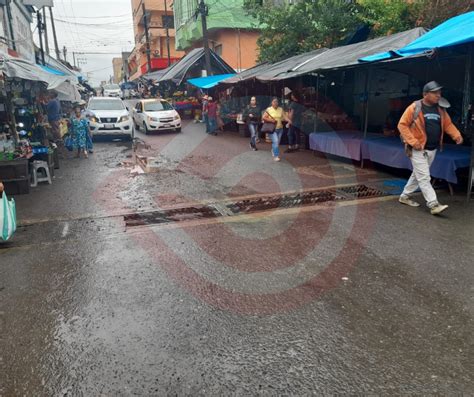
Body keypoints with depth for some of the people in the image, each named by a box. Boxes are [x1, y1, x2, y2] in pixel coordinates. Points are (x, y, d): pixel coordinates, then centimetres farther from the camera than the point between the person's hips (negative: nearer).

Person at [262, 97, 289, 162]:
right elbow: (264, 118, -6)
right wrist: (271, 120, -18)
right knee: (275, 141, -16)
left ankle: (273, 150, 42)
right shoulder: (268, 109, -3)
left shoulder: (281, 109, 6)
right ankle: (276, 156, -10)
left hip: (280, 128, 4)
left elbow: (285, 117, -1)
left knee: (277, 142, 13)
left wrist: (289, 120, -22)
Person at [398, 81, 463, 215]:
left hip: (432, 150, 7)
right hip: (419, 149, -7)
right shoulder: (414, 108, -11)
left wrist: (456, 135, -4)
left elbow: (448, 124, 16)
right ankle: (434, 205, -7)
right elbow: (402, 125, -11)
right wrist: (413, 141, -18)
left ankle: (405, 196, 29)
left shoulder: (441, 110, 9)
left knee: (418, 175, 15)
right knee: (424, 178, -7)